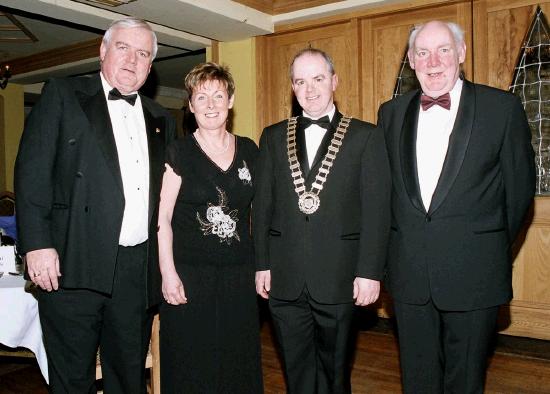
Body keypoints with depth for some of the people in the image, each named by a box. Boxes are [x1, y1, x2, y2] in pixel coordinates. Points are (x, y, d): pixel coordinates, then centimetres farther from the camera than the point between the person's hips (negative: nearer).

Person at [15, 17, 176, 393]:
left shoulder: (161, 119, 15)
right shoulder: (62, 94, 3)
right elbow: (32, 170, -4)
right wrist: (37, 244, -13)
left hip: (139, 270, 4)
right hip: (75, 264, -3)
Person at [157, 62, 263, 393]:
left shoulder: (249, 150, 8)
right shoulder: (178, 152, -2)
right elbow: (162, 217, -4)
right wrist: (168, 273, -12)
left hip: (238, 273, 3)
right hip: (190, 273, -3)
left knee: (238, 363, 11)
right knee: (191, 367, 5)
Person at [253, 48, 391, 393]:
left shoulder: (366, 136, 0)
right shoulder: (273, 137, 9)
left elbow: (377, 210, -4)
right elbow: (262, 205, 8)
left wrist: (370, 272, -9)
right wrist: (262, 264, 4)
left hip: (339, 278, -2)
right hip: (285, 279, 3)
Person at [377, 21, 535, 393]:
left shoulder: (503, 107, -4)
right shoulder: (391, 113, 6)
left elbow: (520, 186, 1)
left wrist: (495, 247, 7)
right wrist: (400, 241, 11)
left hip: (473, 274, -2)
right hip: (409, 274, 3)